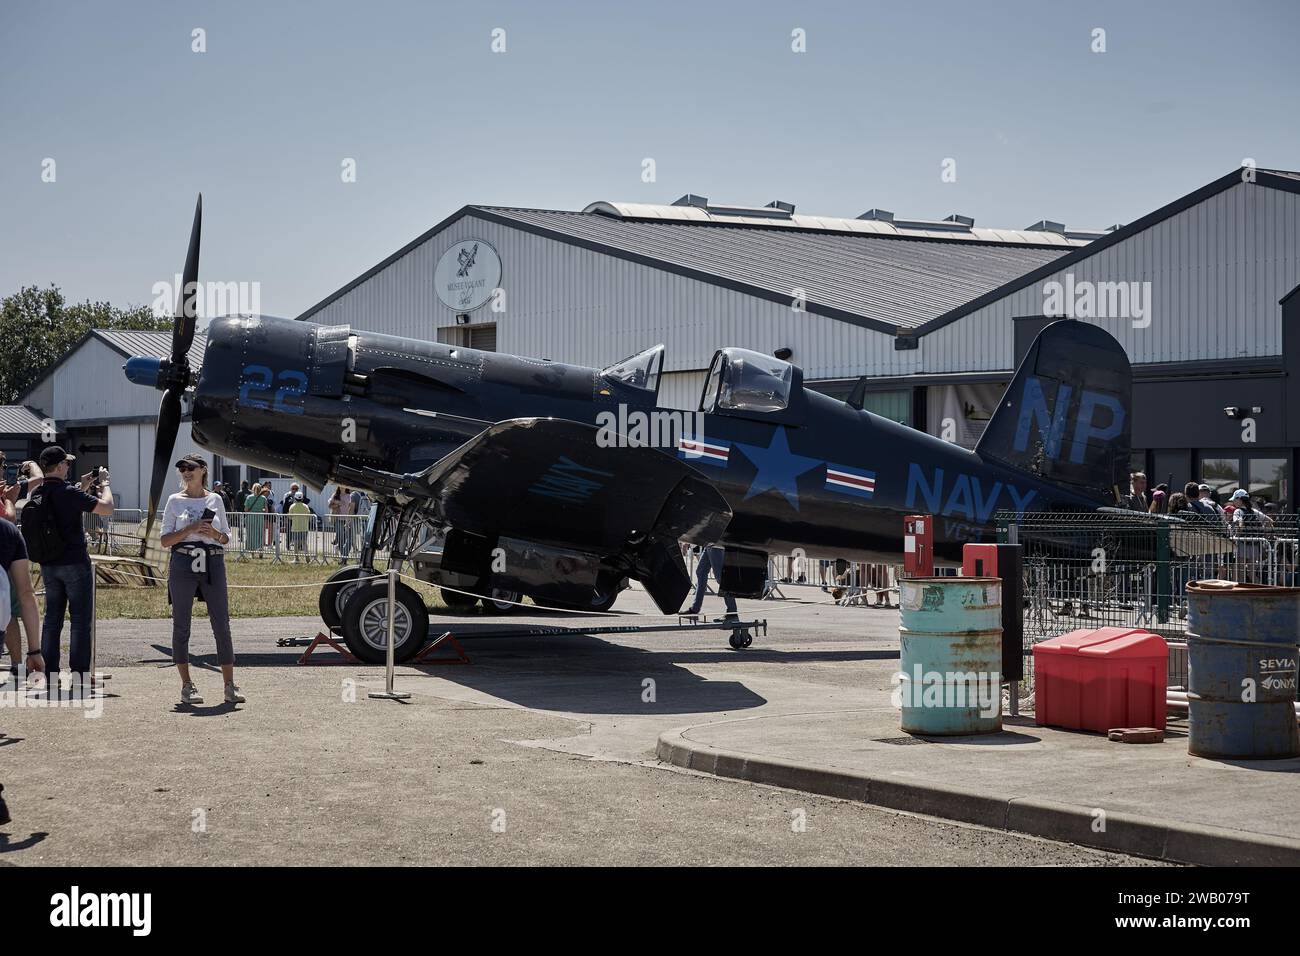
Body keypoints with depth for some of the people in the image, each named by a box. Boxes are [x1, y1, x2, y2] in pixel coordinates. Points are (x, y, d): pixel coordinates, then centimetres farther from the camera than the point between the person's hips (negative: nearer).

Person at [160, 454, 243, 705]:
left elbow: (226, 539, 14)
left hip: (213, 565, 1)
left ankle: (230, 685, 3)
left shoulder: (215, 500, 11)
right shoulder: (175, 501, 5)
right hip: (183, 564, -1)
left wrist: (215, 534, -8)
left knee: (222, 625, -1)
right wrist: (191, 529, -13)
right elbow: (165, 540, 0)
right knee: (181, 625, 1)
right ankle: (186, 685, 9)